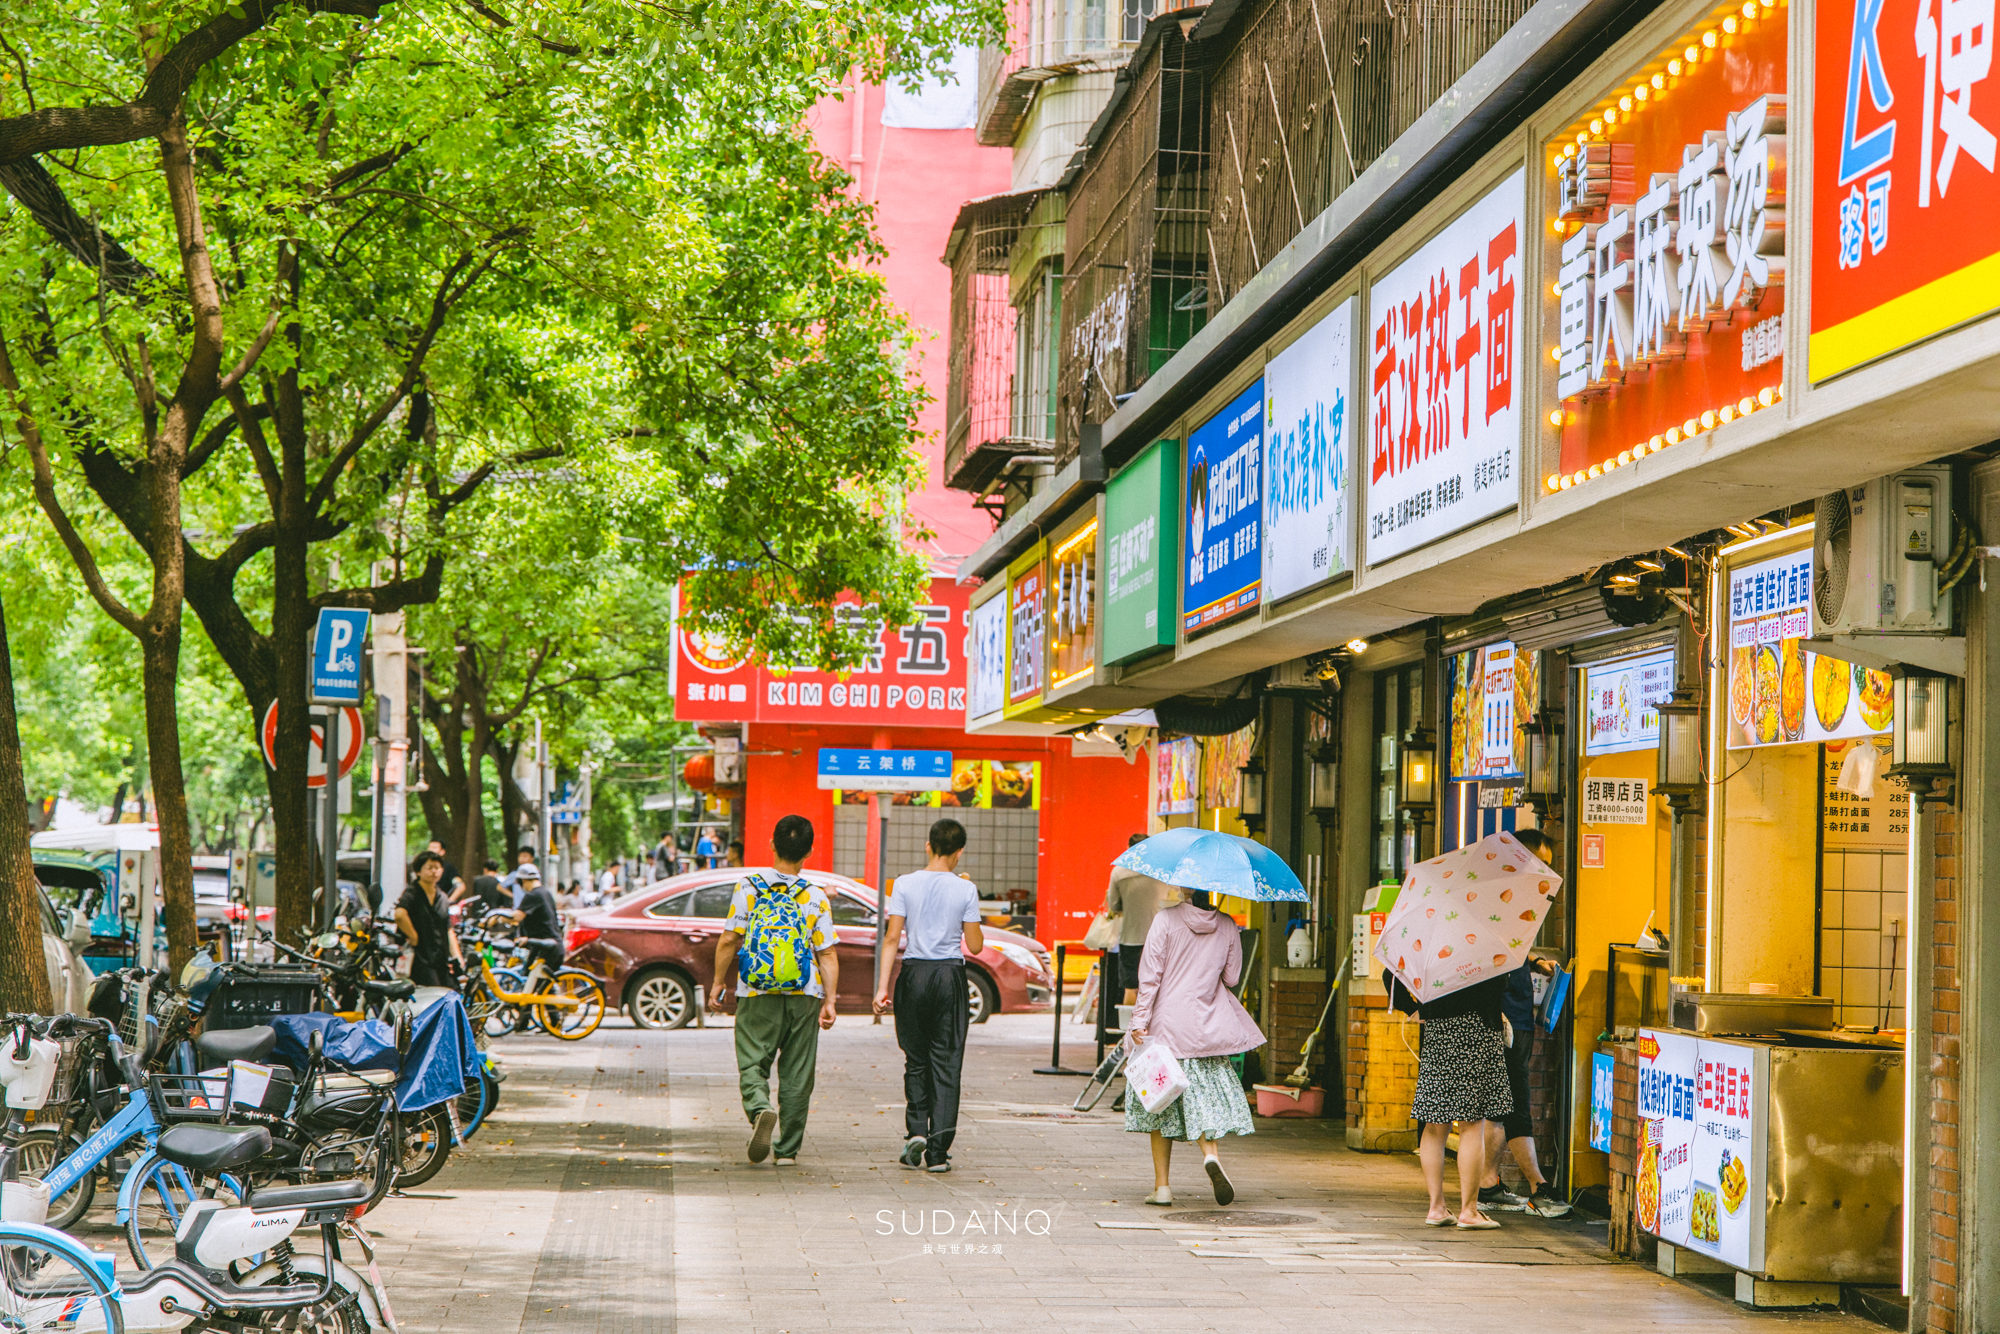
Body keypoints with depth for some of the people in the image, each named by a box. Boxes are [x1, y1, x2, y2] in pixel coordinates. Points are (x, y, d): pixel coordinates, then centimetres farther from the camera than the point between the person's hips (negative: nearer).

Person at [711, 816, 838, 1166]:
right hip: (804, 996, 1)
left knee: (752, 1062, 5)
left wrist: (718, 985, 7)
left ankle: (760, 1109, -25)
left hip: (757, 996, -1)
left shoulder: (748, 888, -3)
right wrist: (829, 1001, 1)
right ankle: (787, 1149, 12)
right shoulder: (816, 897, -1)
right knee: (796, 1073, 9)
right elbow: (827, 954, -3)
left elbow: (729, 941, -3)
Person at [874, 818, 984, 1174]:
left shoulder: (905, 884, -1)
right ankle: (938, 1151, -1)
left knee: (916, 1059, 16)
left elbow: (892, 937, -5)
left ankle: (915, 1130, 1)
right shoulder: (966, 890, -3)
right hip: (950, 975, -1)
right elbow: (975, 945, 0)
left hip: (914, 974, 1)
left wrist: (882, 986, -4)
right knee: (945, 1064, 3)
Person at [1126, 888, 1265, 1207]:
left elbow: (1150, 975, -11)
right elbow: (1232, 977, 8)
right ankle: (1211, 1152, -20)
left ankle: (1162, 1186, 6)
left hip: (1166, 1025, -2)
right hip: (1207, 1025, 2)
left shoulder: (1166, 919, -8)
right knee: (1206, 1094, 10)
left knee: (1161, 1104, 7)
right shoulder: (1227, 927, 0)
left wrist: (1140, 1021, -9)